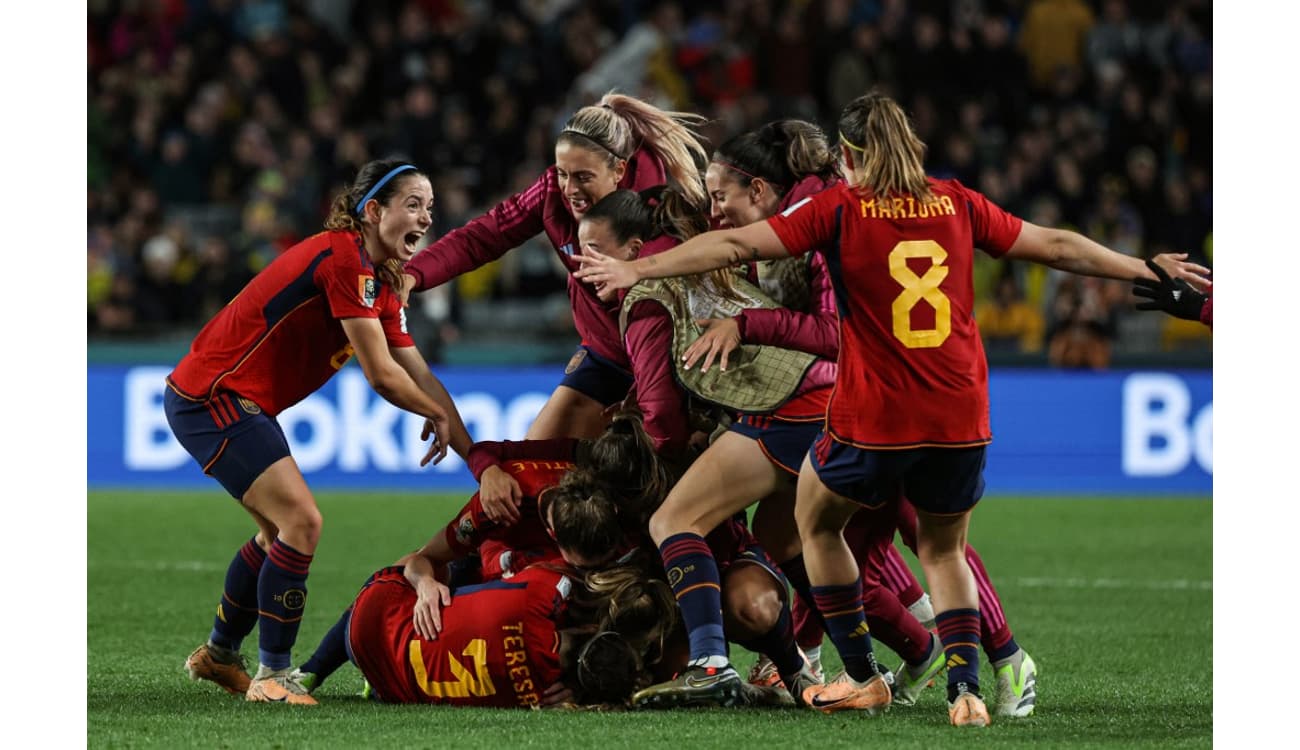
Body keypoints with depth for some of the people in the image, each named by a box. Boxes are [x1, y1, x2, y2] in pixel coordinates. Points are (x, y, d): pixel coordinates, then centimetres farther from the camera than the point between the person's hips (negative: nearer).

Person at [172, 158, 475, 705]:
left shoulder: (381, 285, 11)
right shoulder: (343, 258, -20)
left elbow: (420, 378, 11)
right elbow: (380, 375, -20)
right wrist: (438, 415, -3)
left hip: (242, 404, 10)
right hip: (211, 397, -10)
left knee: (281, 529, 20)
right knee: (302, 522, -15)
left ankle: (218, 655, 35)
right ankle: (272, 676, -7)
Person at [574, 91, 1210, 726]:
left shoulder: (838, 208, -3)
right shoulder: (957, 203, 6)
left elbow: (735, 245, -8)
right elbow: (1057, 247, 15)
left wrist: (637, 269, -5)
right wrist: (1151, 270, 27)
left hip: (872, 419, -3)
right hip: (960, 419, 3)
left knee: (816, 525, 23)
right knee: (943, 551, 22)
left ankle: (863, 679, 22)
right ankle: (966, 689, 3)